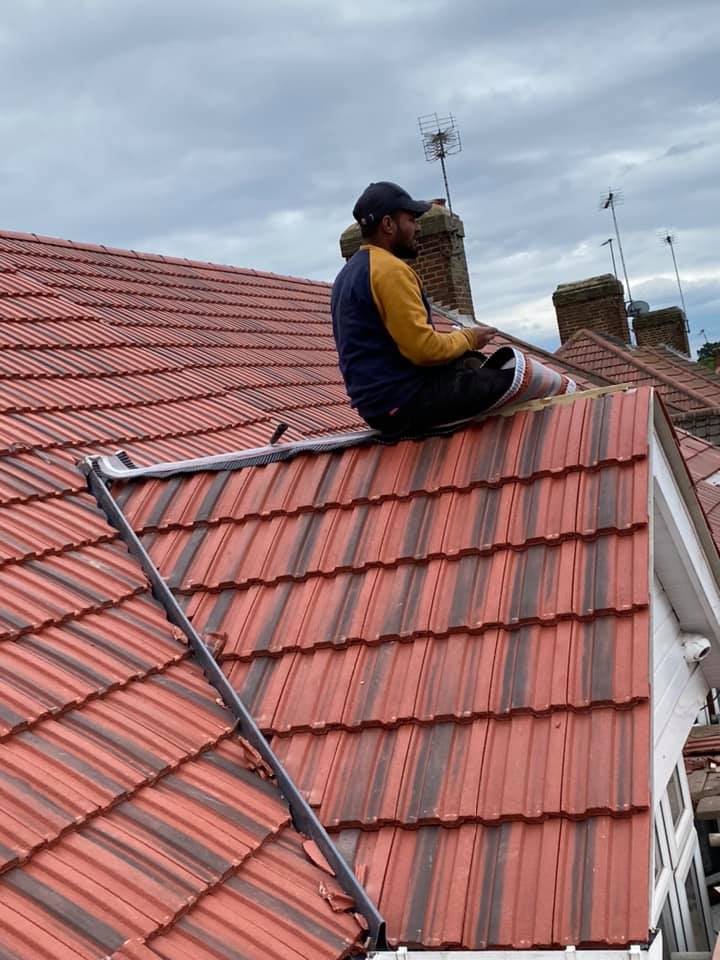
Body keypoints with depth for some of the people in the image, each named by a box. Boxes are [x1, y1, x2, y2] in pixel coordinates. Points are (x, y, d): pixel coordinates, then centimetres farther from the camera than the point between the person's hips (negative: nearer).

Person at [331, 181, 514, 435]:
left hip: (377, 402, 10)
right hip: (405, 403, -10)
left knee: (473, 362, 21)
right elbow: (424, 349, -22)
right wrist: (468, 338, -3)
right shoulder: (390, 270, -16)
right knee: (514, 376, -12)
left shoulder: (348, 274, 15)